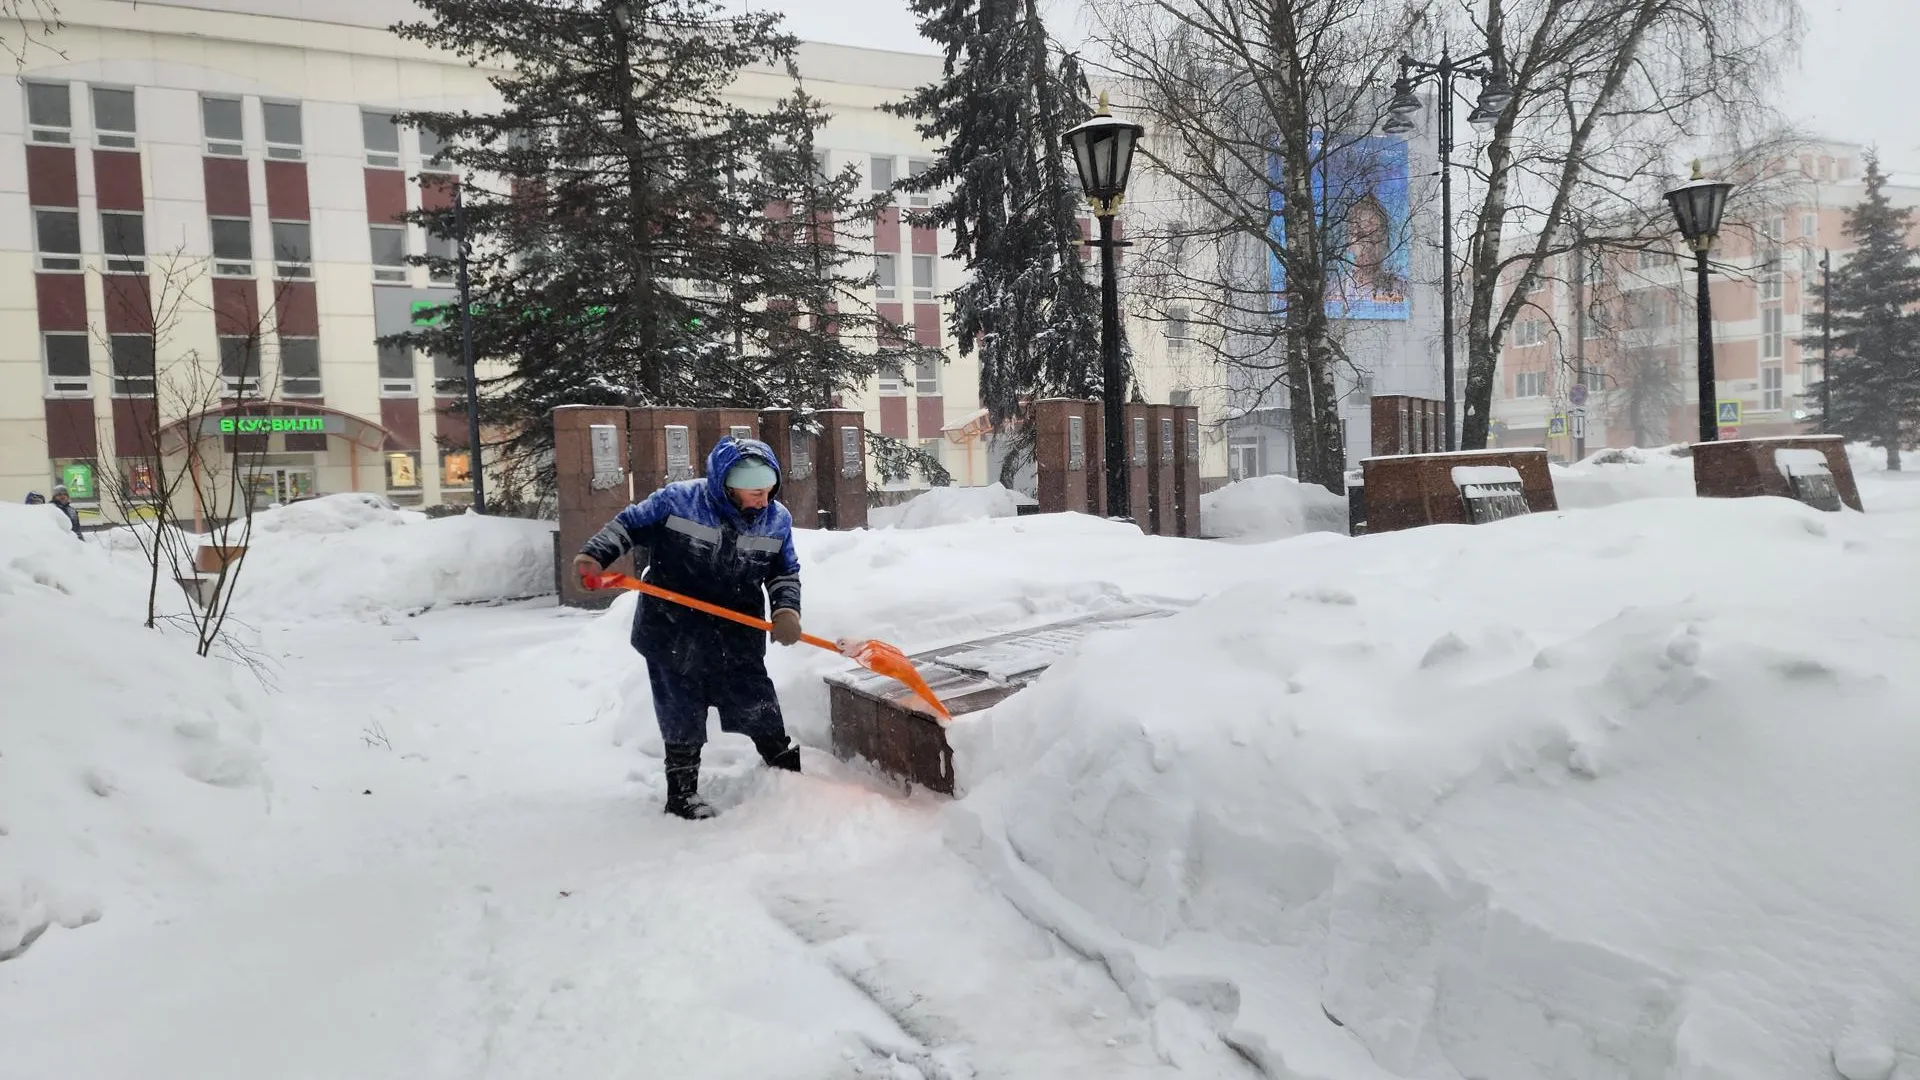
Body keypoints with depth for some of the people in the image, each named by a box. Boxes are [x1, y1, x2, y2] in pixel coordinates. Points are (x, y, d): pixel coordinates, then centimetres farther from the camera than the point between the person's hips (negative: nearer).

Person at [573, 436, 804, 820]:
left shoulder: (777, 520, -5)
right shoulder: (676, 500, -16)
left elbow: (784, 572, 3)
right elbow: (628, 525, -5)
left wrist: (786, 609, -15)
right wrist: (594, 555, -20)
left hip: (737, 634, 3)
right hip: (673, 633, -2)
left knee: (757, 703, 10)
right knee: (681, 712, 5)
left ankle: (787, 765, 30)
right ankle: (681, 791, 19)